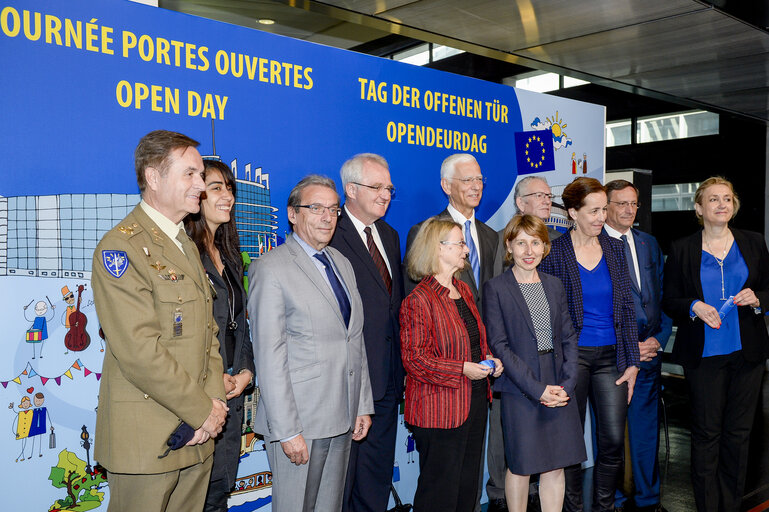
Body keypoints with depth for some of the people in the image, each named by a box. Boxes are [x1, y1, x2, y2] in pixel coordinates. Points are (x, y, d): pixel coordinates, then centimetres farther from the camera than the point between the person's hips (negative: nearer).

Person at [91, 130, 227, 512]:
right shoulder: (119, 248, -13)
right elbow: (139, 351, -20)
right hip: (147, 439, -7)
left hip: (196, 434, 8)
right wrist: (202, 410, -14)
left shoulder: (188, 247, 15)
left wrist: (214, 398, -2)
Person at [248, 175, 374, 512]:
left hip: (343, 419, 7)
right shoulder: (270, 268, -11)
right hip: (299, 421, -7)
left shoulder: (342, 264, 13)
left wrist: (363, 405, 12)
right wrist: (287, 430, -17)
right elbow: (269, 355, -15)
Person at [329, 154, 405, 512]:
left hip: (387, 378, 8)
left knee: (378, 473, 19)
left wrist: (401, 366, 12)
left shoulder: (390, 236, 14)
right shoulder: (330, 236, -13)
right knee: (341, 474, 7)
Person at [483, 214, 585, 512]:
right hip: (519, 390, -4)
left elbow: (568, 338, 9)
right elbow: (499, 345, -10)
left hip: (559, 390, 4)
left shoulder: (555, 286, 11)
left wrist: (567, 384, -5)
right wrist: (537, 388, -14)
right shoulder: (495, 288, -5)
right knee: (520, 465, 6)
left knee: (556, 464, 10)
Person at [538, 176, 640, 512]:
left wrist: (631, 361, 4)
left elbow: (626, 307, 8)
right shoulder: (554, 252, -6)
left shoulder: (614, 248, 6)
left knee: (614, 440, 4)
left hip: (610, 356, 4)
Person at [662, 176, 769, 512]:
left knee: (738, 432, 8)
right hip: (703, 355, -2)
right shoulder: (681, 250, 2)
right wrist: (694, 307, -16)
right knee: (706, 433, 3)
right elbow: (669, 301, 3)